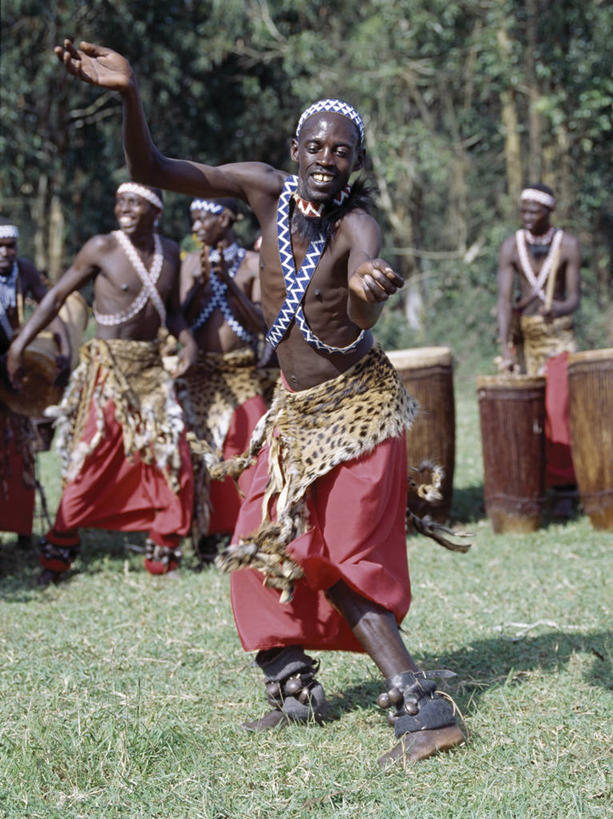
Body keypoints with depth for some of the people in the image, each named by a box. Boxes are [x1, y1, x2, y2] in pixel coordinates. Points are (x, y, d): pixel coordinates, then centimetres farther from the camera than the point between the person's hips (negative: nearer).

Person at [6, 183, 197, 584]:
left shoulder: (169, 252, 8)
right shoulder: (102, 248, -7)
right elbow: (58, 295, -1)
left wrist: (188, 340, -3)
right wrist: (20, 343, -7)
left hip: (151, 367, 5)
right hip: (107, 366, -5)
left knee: (173, 461, 1)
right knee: (90, 460, -9)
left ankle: (163, 553, 15)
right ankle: (58, 555, 1)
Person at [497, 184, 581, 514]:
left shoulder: (568, 244, -7)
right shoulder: (511, 246, -4)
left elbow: (574, 297, -9)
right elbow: (504, 298, -10)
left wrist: (559, 309, -33)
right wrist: (505, 349, -19)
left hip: (558, 333, -2)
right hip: (524, 334, 2)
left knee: (558, 409, -14)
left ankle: (564, 489, -9)